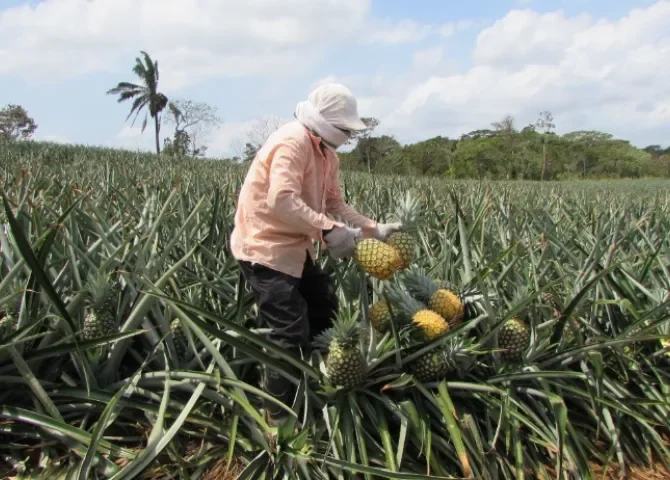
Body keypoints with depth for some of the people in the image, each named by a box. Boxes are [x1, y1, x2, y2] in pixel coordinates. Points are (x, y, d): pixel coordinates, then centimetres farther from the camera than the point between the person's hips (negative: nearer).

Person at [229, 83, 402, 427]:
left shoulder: (327, 154, 11)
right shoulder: (293, 141, -21)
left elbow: (336, 204, 11)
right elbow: (281, 201, -32)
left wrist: (374, 229, 0)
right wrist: (329, 230, -33)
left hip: (294, 248, 11)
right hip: (264, 248, -11)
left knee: (325, 311, 19)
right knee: (291, 335, -10)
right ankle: (278, 418, 9)